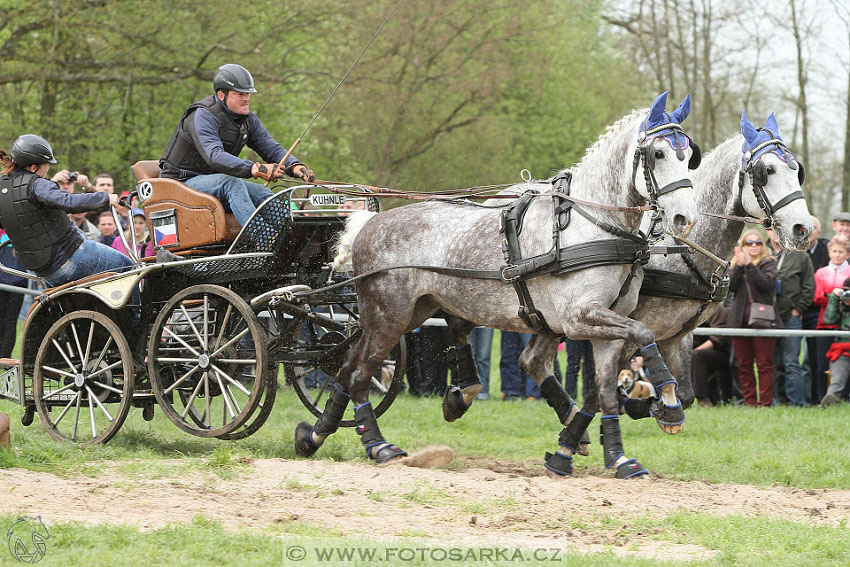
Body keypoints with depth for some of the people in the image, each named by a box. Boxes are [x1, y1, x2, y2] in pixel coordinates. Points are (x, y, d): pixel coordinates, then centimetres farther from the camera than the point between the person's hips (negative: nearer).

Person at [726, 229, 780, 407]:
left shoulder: (769, 263, 5)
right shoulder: (736, 264, 14)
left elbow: (766, 283, -13)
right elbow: (731, 286, -2)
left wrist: (749, 265, -15)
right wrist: (740, 266, -13)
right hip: (740, 321, 4)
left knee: (764, 364, -4)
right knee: (744, 365, 5)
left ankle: (765, 402, -3)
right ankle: (749, 401, 10)